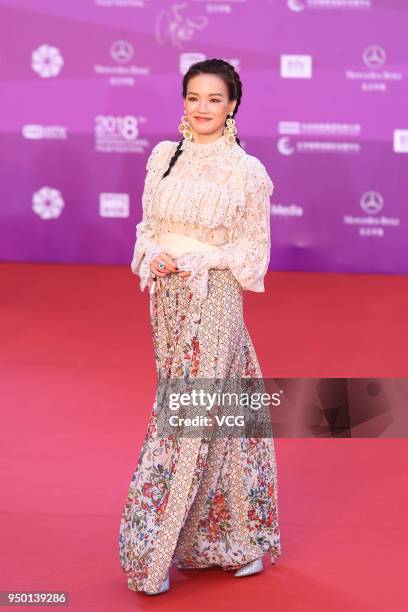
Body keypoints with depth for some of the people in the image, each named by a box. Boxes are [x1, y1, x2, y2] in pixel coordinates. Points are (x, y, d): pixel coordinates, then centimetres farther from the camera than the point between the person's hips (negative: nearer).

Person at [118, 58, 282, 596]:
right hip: (166, 294, 5)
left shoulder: (247, 171, -5)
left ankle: (155, 553, 2)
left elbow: (256, 249, -2)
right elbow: (148, 225, 13)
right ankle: (241, 538, 24)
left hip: (213, 299, -5)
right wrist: (152, 254, -8)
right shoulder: (163, 156, 7)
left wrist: (203, 259, -15)